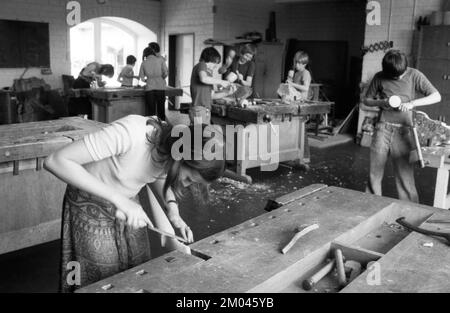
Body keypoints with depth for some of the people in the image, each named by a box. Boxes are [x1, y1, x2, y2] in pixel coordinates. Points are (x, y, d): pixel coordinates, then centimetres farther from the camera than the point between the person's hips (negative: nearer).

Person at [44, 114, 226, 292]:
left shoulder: (175, 145, -17)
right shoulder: (130, 134, -36)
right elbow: (55, 161, -33)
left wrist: (172, 208, -13)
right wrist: (118, 198, -38)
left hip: (127, 203, 5)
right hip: (91, 206, -5)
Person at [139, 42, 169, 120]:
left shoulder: (144, 63, 5)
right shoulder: (160, 60, 2)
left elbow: (142, 78, 6)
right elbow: (166, 73, -4)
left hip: (149, 88, 1)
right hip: (160, 88, 0)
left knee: (151, 112, 4)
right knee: (161, 111, 6)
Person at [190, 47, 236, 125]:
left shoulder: (209, 73, 22)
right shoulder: (201, 65, -2)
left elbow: (212, 95, 20)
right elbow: (203, 78, -26)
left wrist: (227, 92, 7)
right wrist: (221, 82, -14)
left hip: (206, 111, 9)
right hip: (199, 109, -9)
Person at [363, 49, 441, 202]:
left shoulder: (414, 75, -3)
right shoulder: (379, 77, 2)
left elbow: (436, 96, -5)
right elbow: (367, 100, 13)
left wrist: (412, 103, -18)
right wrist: (380, 102, -8)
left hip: (403, 131, -2)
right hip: (382, 129, 2)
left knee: (405, 175, -1)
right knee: (374, 174, 5)